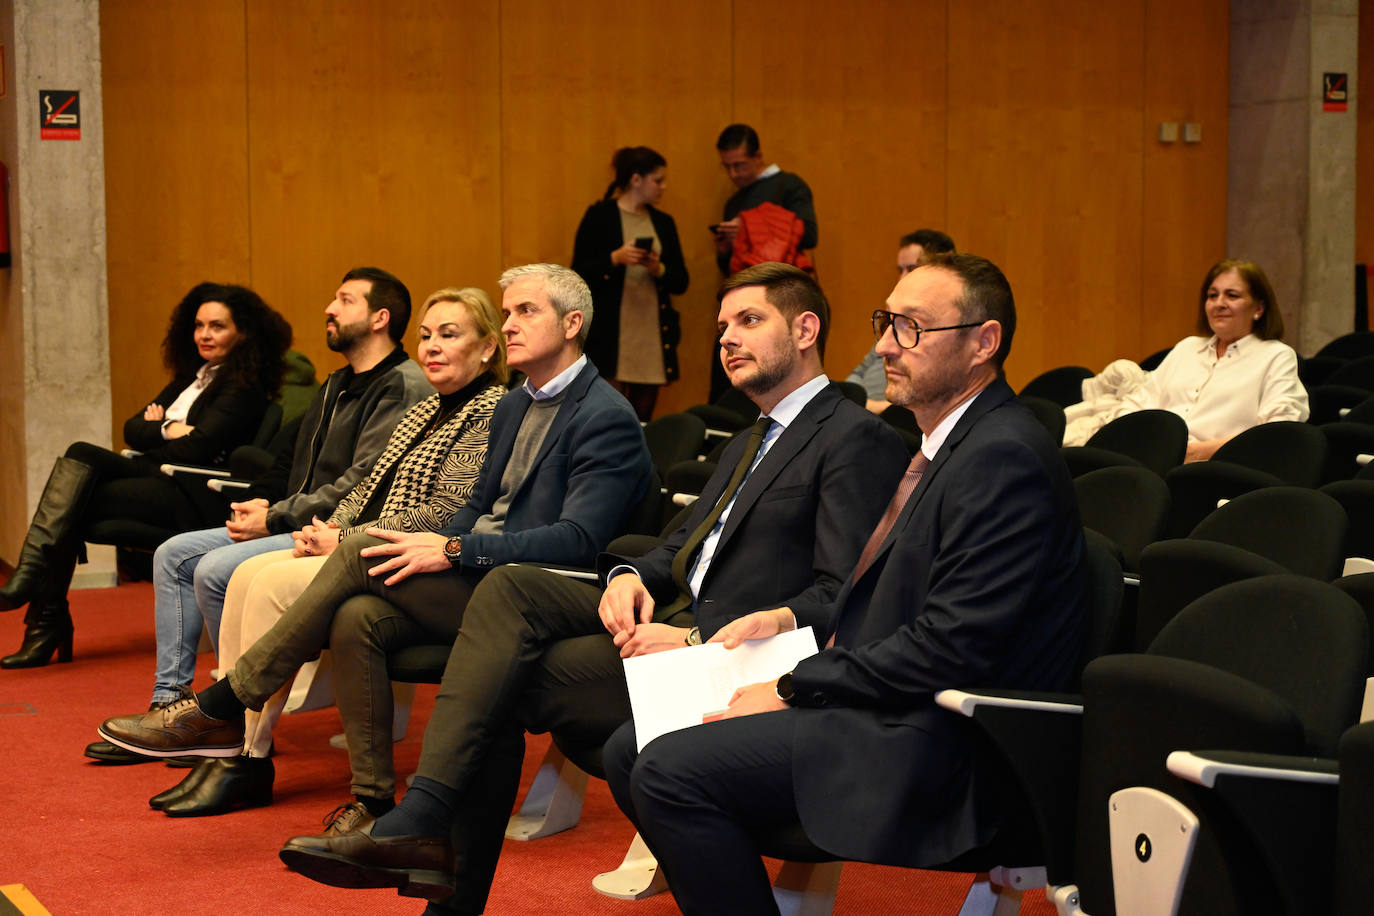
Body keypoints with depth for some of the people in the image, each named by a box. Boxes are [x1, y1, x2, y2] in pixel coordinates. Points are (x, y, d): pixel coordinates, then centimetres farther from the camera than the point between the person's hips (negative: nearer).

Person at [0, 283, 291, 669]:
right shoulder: (192, 375, 23)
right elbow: (132, 428, 18)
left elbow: (197, 448, -14)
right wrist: (168, 430, -2)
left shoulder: (244, 386, -3)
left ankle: (48, 623, -17)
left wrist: (154, 432, 2)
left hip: (191, 497, -8)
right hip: (157, 475, 8)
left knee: (73, 503, -20)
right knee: (81, 453, -19)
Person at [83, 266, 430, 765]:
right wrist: (258, 503, 4)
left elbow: (361, 484, -21)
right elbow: (292, 459, 25)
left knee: (215, 570, -25)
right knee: (174, 554, 4)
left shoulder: (403, 387, -12)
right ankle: (170, 702, 2)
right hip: (292, 525, 11)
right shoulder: (337, 384, 21)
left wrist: (275, 518, -15)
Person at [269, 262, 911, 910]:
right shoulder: (751, 443, 27)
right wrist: (630, 576, -1)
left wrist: (698, 638, -23)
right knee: (508, 588, -14)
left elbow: (838, 597, -16)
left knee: (499, 685, -17)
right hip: (672, 612, 9)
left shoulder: (857, 438, -6)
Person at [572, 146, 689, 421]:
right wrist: (615, 258, -18)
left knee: (643, 418, 3)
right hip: (609, 335, -5)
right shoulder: (600, 215, 0)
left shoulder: (663, 222, 14)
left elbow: (681, 282, 12)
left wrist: (658, 269, -8)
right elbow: (579, 274, -5)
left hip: (653, 336, 5)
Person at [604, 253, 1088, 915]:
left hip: (932, 741, -10)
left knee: (669, 772, -22)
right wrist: (793, 619, 9)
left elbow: (948, 648, -22)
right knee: (630, 750, 5)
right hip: (886, 711, 11)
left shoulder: (1003, 460, -17)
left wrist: (794, 689, -14)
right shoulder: (944, 444, 17)